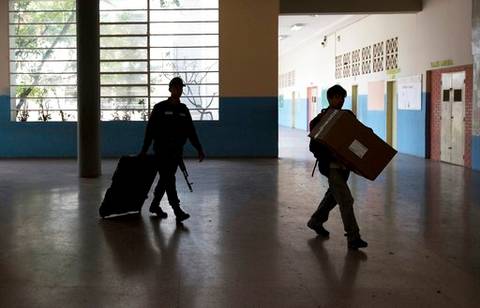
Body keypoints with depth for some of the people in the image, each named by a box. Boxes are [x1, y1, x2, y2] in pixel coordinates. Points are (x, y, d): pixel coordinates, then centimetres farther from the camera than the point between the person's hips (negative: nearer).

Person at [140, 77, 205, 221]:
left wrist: (199, 149, 5)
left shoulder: (184, 109, 10)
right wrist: (144, 150, -10)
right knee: (169, 179, -9)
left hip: (177, 151, 5)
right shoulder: (160, 108, -4)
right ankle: (177, 211, -11)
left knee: (166, 179, 14)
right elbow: (150, 130, -6)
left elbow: (191, 132, 11)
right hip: (162, 150, -5)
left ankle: (155, 205, 29)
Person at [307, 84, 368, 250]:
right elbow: (314, 146, -10)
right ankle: (353, 238, -8)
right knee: (346, 200, -12)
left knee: (333, 195, 21)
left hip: (344, 164, 7)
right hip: (331, 165, -7)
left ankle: (315, 221, 42)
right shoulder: (320, 120, -8)